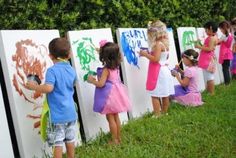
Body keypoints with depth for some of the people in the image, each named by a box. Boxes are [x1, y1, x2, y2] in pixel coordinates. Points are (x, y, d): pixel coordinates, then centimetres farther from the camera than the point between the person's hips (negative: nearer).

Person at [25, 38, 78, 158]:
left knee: (57, 143, 1)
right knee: (70, 139, 17)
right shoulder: (72, 70, 6)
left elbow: (48, 88, -27)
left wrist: (34, 86, -11)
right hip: (71, 112, 7)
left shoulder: (52, 70, -15)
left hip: (58, 114, -6)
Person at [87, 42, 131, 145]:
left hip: (109, 95, -8)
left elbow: (101, 84, -25)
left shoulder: (106, 69, -21)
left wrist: (92, 80, -7)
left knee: (110, 118, 3)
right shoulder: (116, 67, 1)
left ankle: (114, 140, 10)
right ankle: (118, 137, 26)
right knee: (116, 117, 17)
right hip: (115, 93, 8)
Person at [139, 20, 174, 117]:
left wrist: (145, 54, -13)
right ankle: (164, 112, 26)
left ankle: (157, 115, -4)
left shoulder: (158, 44, -18)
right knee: (165, 94, 15)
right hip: (165, 70, 9)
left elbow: (155, 59, -23)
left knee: (155, 95, -4)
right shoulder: (165, 43, 9)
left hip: (158, 72, -9)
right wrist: (149, 54, 20)